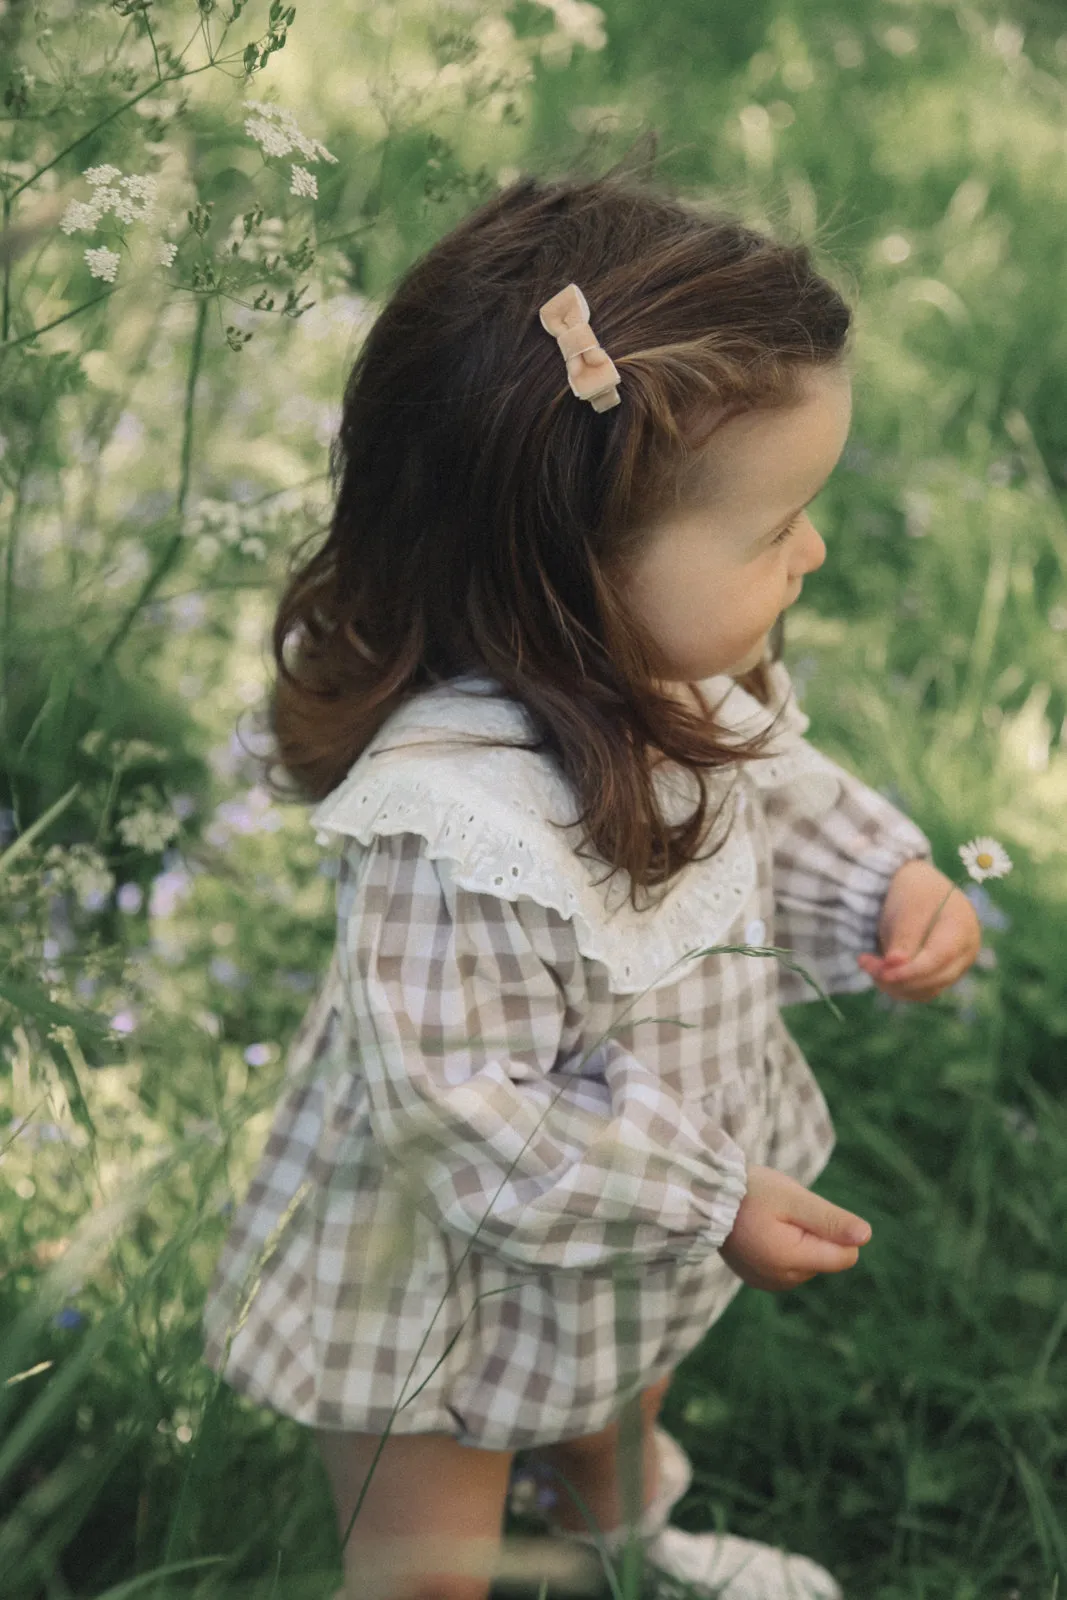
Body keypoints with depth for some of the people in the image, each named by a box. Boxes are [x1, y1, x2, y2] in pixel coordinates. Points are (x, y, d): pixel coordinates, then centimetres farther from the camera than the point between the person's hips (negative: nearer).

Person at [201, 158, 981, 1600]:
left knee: (625, 1380, 39)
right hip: (461, 1282, -8)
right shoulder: (467, 834, -44)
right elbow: (465, 1118, -35)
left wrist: (885, 877, -13)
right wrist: (712, 1205, -27)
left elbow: (773, 786, 4)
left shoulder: (681, 672, -18)